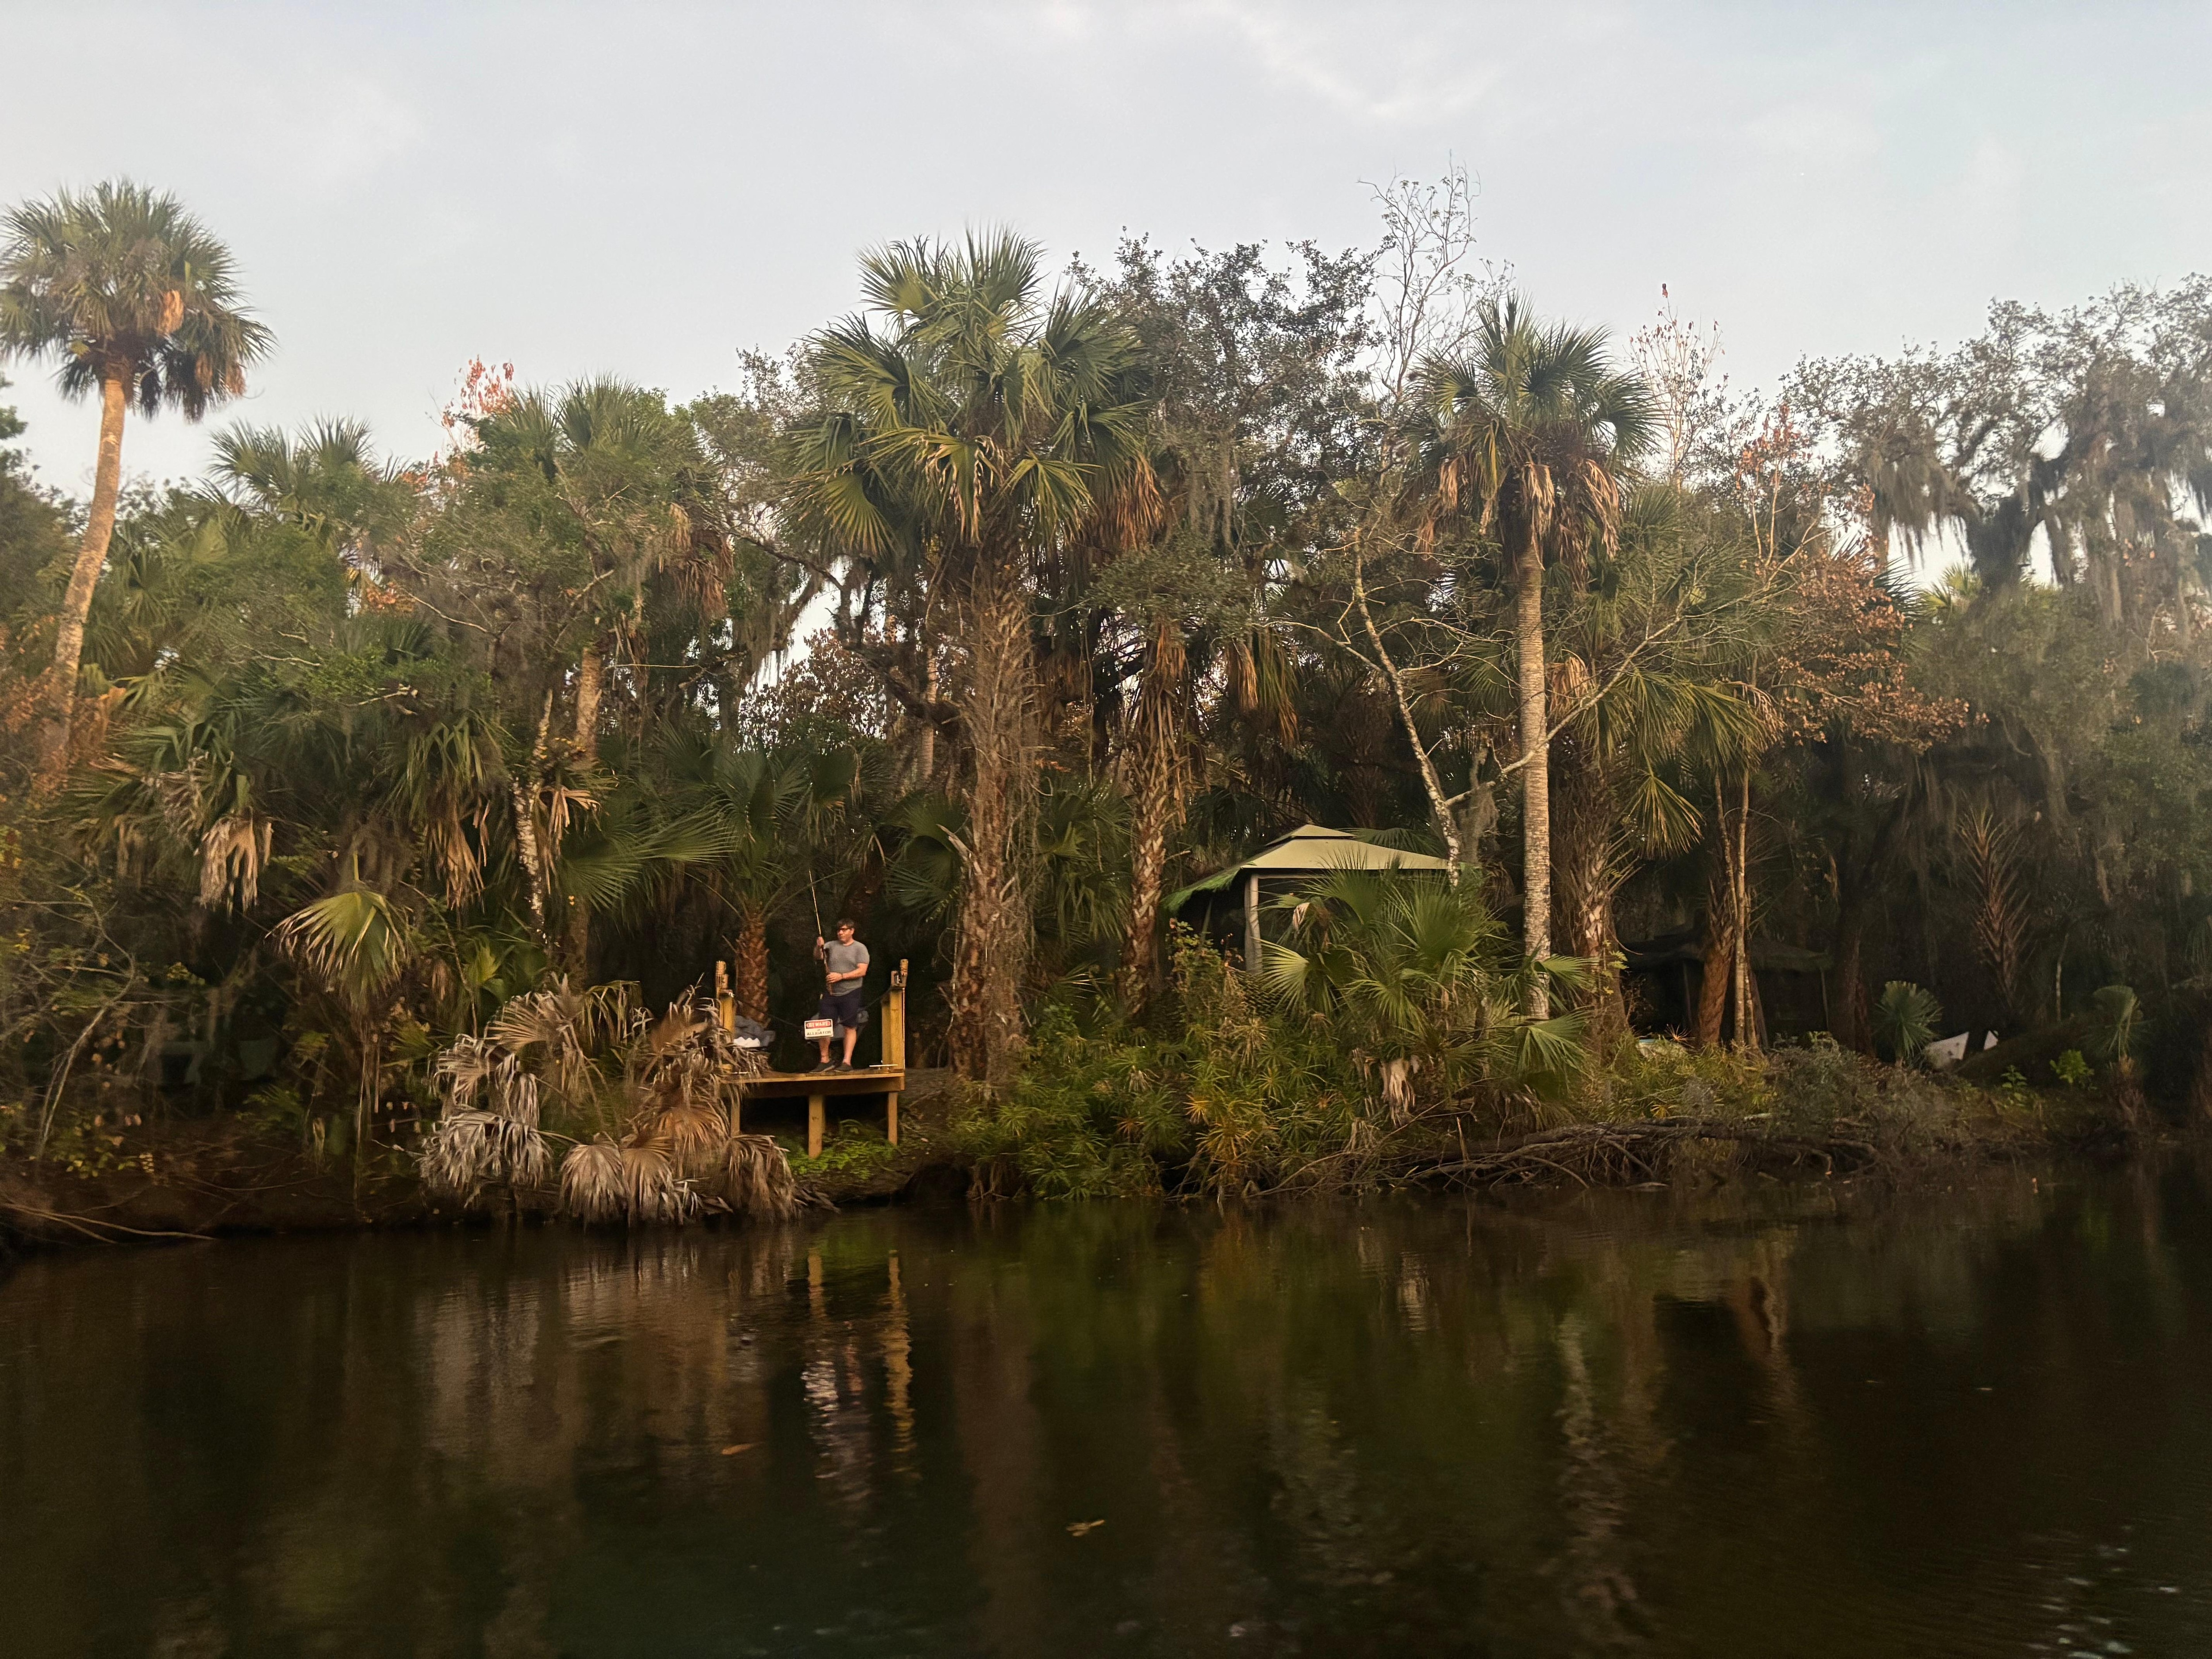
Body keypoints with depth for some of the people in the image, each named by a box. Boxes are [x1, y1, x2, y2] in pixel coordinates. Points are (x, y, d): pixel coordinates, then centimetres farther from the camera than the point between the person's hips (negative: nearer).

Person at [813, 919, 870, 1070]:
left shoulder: (860, 949, 0)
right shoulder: (831, 946, 11)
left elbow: (862, 971, -9)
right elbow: (817, 956, -2)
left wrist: (842, 976, -19)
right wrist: (819, 947, -24)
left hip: (850, 994, -4)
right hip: (830, 993, 4)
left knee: (850, 1028, -2)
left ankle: (847, 1062, 0)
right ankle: (825, 1060, 10)